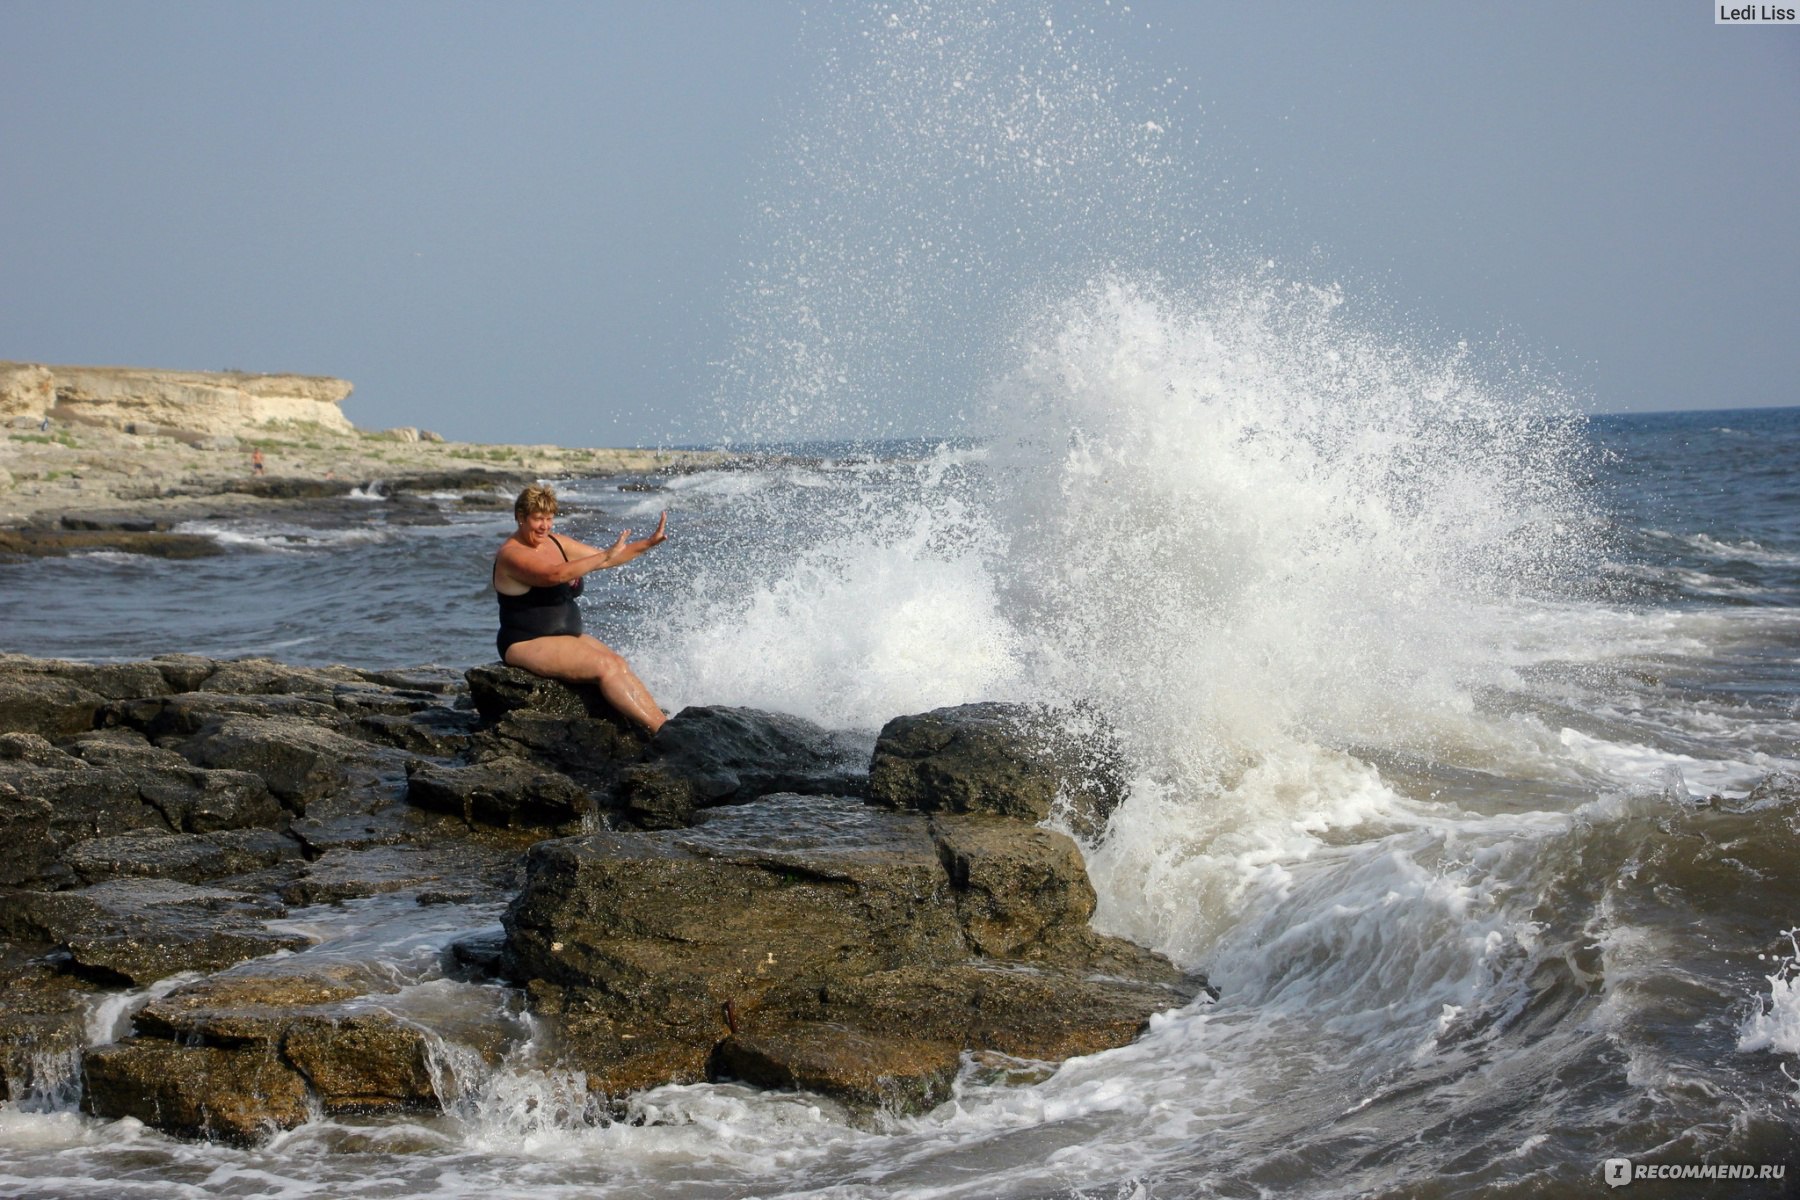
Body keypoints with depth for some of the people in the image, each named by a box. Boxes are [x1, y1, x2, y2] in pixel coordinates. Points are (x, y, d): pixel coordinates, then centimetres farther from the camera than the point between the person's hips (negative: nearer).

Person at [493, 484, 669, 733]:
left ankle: (657, 717, -28)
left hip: (569, 636, 9)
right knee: (605, 666, -24)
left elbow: (606, 559, 17)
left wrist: (649, 543, 8)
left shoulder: (557, 543, 12)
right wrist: (605, 556, -30)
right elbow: (554, 574, -32)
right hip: (528, 645, -9)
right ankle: (663, 729, -28)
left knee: (621, 665, -15)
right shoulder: (511, 555, -14)